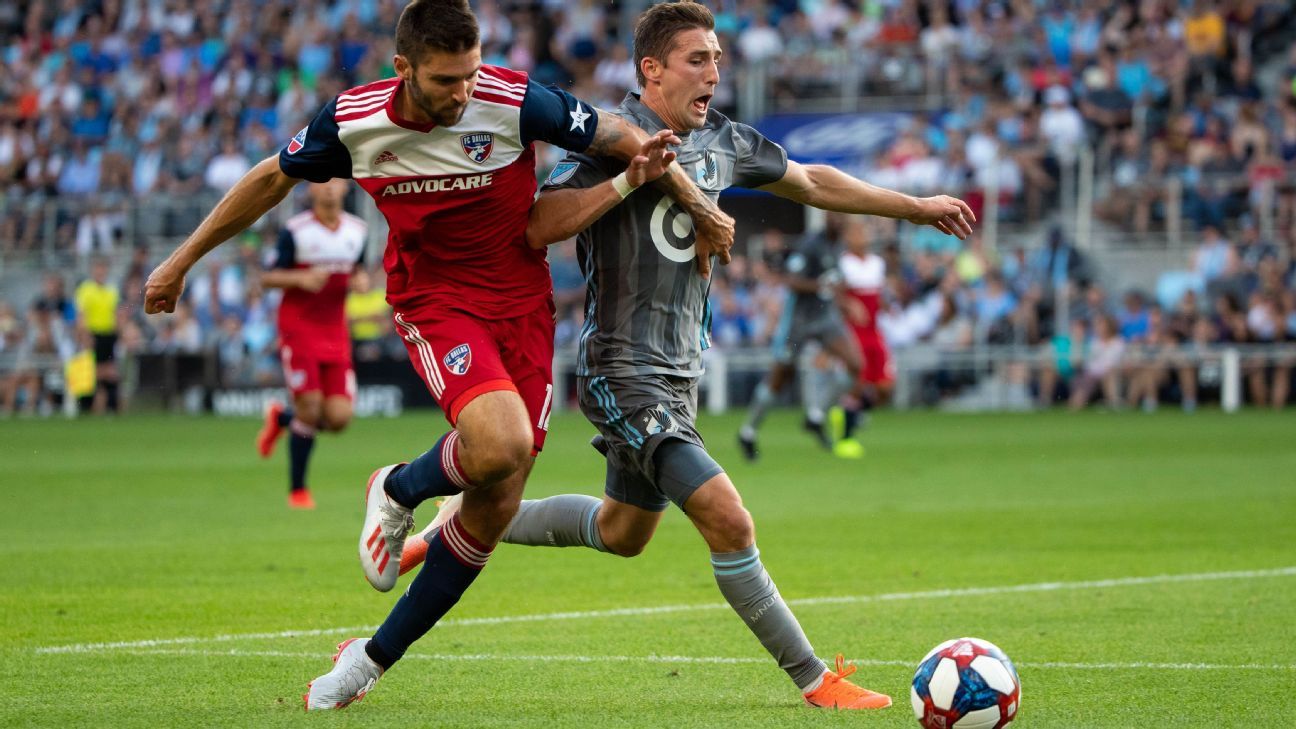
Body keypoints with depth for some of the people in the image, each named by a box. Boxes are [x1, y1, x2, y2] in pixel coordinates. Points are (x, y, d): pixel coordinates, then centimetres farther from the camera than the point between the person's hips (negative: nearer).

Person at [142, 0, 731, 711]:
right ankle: (398, 491, 4)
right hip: (433, 300, -2)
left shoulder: (515, 102, -18)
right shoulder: (353, 120, -12)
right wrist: (183, 260, 12)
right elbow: (272, 179, 6)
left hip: (522, 302, 2)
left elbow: (624, 139, -4)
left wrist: (701, 211, 5)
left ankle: (372, 659, 19)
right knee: (499, 444, -31)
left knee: (494, 507, 2)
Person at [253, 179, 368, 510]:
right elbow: (267, 278, -5)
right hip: (299, 329, -4)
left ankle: (283, 418, 27)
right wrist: (301, 278, -23)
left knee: (339, 417, -5)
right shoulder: (295, 231, -8)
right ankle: (297, 489, 5)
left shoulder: (358, 231, 6)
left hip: (335, 331, 4)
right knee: (310, 407, -12)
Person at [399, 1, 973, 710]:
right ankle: (815, 681, -10)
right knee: (728, 521, -17)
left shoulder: (722, 141, 8)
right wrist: (631, 177, -32)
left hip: (679, 371, 9)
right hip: (624, 374, -9)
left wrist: (918, 206, 28)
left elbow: (813, 182, 23)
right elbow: (538, 227, -25)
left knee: (621, 532, 24)